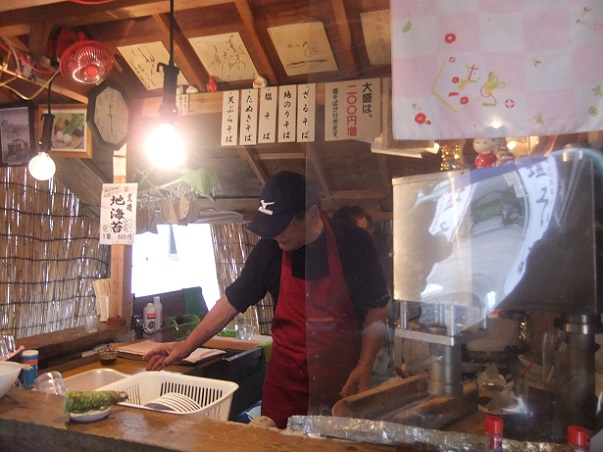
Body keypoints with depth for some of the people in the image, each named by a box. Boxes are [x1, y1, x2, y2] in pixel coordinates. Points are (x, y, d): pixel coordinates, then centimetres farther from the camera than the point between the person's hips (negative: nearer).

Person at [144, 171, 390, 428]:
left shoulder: (353, 244, -11)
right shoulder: (269, 250, -6)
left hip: (343, 379, -1)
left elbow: (376, 308, -3)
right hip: (287, 380, 2)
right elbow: (233, 301, 3)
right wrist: (186, 346, 2)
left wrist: (365, 366, -11)